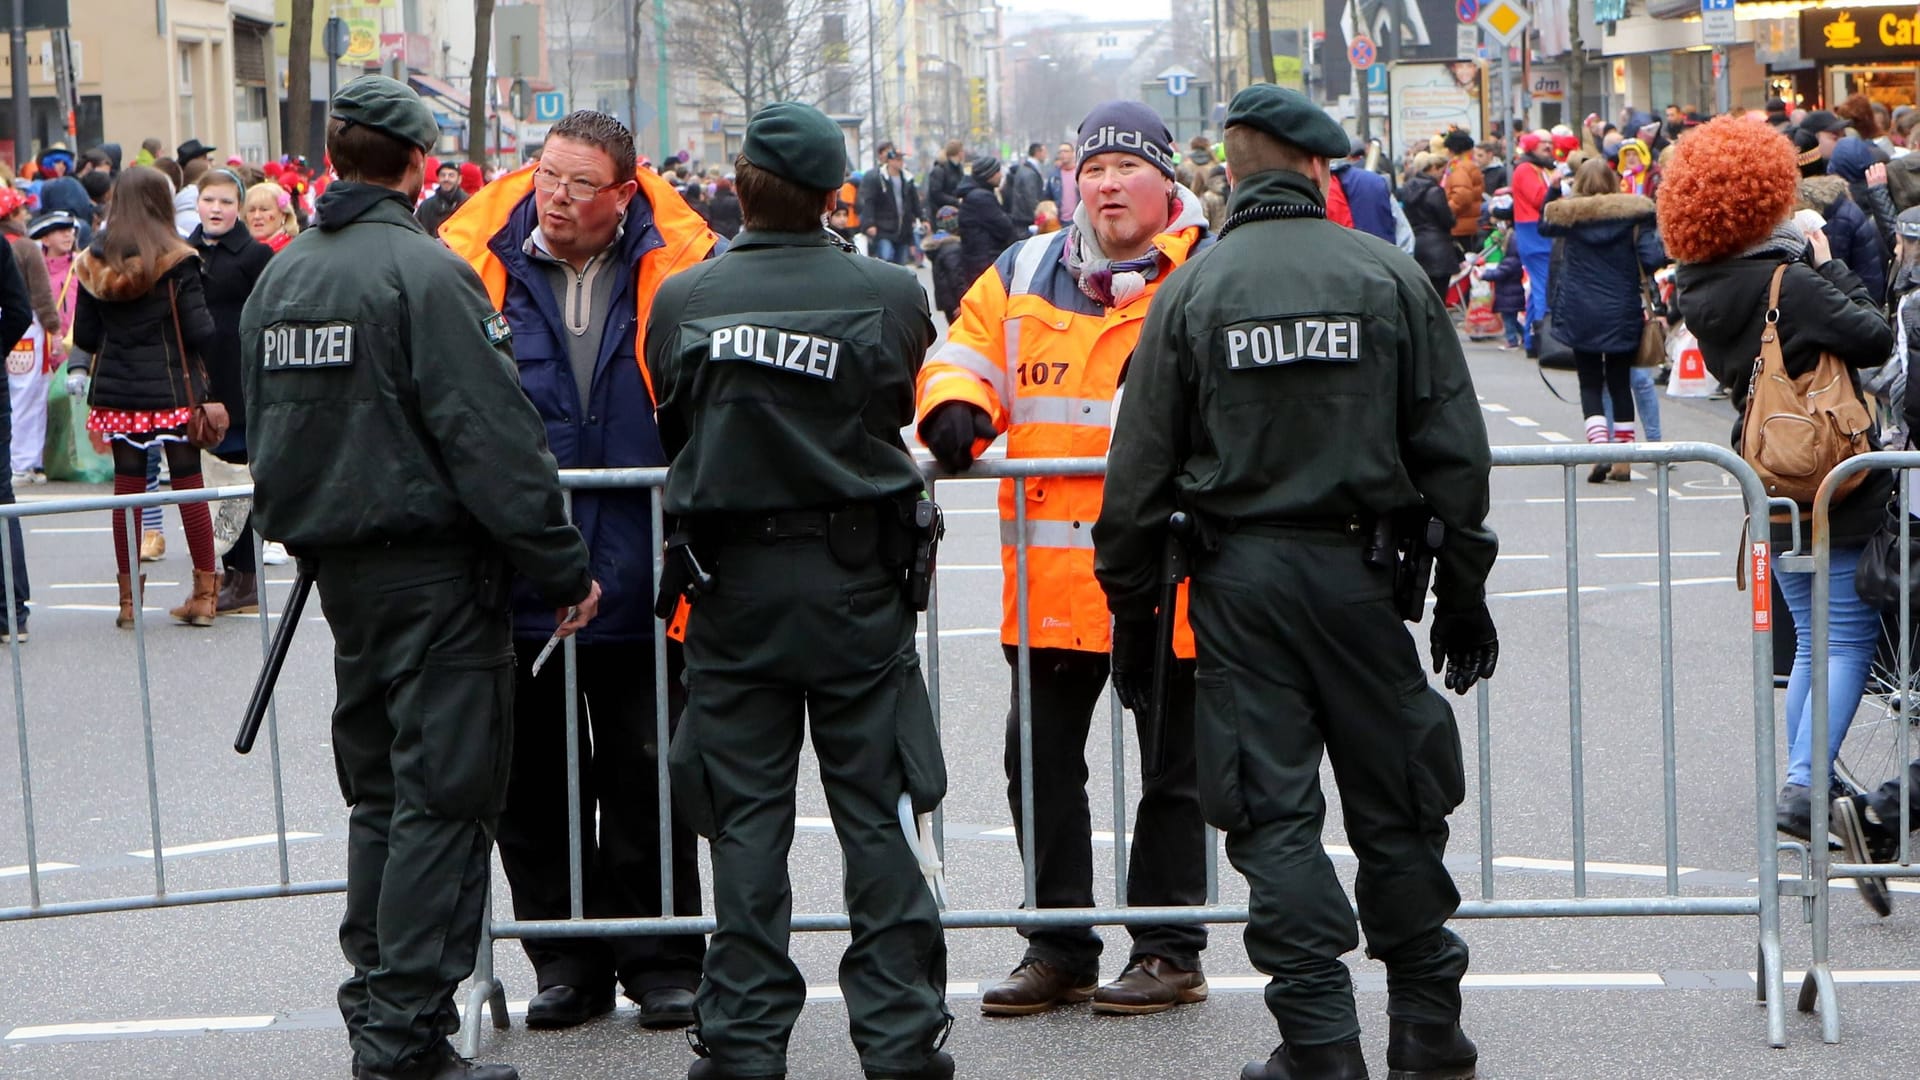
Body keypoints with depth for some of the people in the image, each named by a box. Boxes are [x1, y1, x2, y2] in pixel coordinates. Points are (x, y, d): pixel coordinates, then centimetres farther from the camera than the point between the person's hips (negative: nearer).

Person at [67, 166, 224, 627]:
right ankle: (205, 592, 7)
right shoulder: (175, 259, -10)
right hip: (172, 390, -3)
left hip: (116, 390, 3)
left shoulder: (93, 261, 0)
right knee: (188, 484, 4)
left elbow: (84, 336, 3)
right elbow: (200, 332, -13)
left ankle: (129, 598, 10)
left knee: (127, 487, 7)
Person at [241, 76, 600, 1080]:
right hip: (434, 569, -8)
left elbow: (267, 426, 20)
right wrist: (563, 568, -13)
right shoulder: (425, 272, -15)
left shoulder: (278, 279, 10)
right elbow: (493, 437, -18)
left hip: (337, 567, 8)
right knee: (442, 800, -4)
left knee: (379, 793, 17)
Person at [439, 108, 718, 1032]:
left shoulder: (678, 267, -1)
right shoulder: (475, 263, 0)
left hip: (640, 578, -1)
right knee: (535, 784, 9)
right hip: (519, 581, 1)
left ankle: (663, 963, 18)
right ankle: (566, 963, 21)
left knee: (648, 782, 7)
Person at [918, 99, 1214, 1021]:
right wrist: (956, 409, -9)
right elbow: (967, 354, 13)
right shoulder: (1024, 276, 10)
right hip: (1049, 573, 4)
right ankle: (1059, 949, 21)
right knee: (1040, 758, 10)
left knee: (1170, 762, 6)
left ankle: (1169, 947, 17)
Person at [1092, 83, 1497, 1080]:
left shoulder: (1192, 290, -2)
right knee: (1395, 803, 11)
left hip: (1240, 577, 0)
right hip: (1358, 572, 0)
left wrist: (1128, 588, 12)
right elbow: (1454, 449, 0)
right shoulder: (1388, 276, -1)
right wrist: (1462, 597, 8)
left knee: (1272, 810, 3)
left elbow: (1143, 462, 0)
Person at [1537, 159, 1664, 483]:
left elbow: (1544, 227, 17)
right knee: (1620, 383, 12)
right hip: (1622, 313, 1)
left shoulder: (1566, 214, -4)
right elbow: (1652, 259, -13)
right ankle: (1623, 460, 11)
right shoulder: (1633, 214, -6)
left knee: (1590, 385, 5)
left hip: (1580, 315, -1)